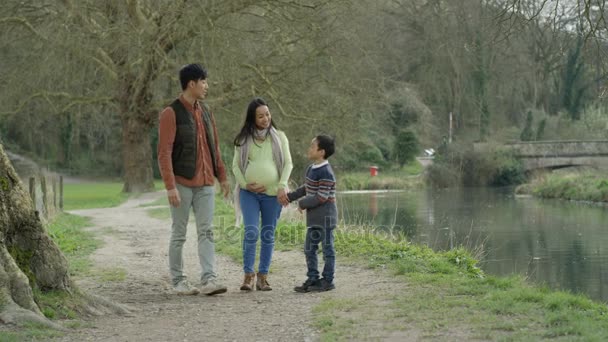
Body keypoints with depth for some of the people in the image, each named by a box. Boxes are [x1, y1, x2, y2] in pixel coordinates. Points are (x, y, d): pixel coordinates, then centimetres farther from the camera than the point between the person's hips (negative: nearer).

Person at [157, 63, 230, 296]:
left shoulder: (205, 112, 12)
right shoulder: (171, 114, -10)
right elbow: (164, 153, -14)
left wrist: (222, 176, 15)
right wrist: (170, 187, -20)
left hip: (205, 183, 6)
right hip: (182, 183, -6)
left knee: (206, 231, -3)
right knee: (179, 234, 4)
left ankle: (209, 280, -7)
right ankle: (178, 281, 13)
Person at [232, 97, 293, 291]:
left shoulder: (279, 137, 6)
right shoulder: (243, 139, 6)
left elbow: (288, 163, 3)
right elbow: (236, 165, 8)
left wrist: (282, 186, -10)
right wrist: (245, 184, -7)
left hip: (272, 193, 1)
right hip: (249, 193, -1)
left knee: (268, 235, 4)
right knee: (251, 232, -13)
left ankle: (263, 276, 11)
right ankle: (248, 275, -6)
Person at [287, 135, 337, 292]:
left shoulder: (326, 173, -18)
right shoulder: (311, 169, 10)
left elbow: (322, 197, -22)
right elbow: (306, 188, 23)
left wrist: (303, 204, -14)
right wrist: (290, 197, 18)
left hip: (325, 217, -9)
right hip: (314, 217, 9)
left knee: (327, 248, 2)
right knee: (309, 248, 12)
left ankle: (327, 280, 9)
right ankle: (313, 278, 19)